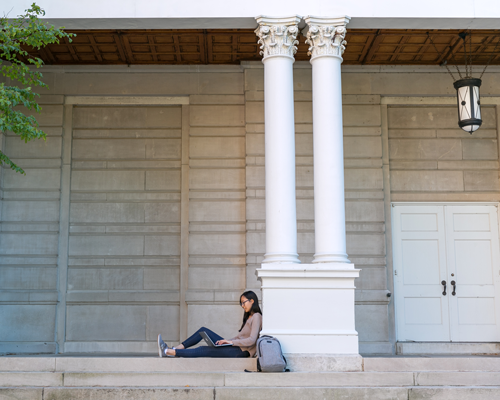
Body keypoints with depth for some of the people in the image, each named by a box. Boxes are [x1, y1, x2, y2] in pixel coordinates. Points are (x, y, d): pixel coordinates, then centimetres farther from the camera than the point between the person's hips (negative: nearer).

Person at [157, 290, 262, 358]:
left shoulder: (256, 317, -9)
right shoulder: (249, 317, 22)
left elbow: (251, 340, -20)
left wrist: (231, 342, -19)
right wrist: (227, 341, 2)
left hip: (241, 351, -10)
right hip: (235, 346, 10)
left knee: (203, 350, -15)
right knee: (204, 331, 4)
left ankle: (168, 352, -16)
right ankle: (176, 349, -1)